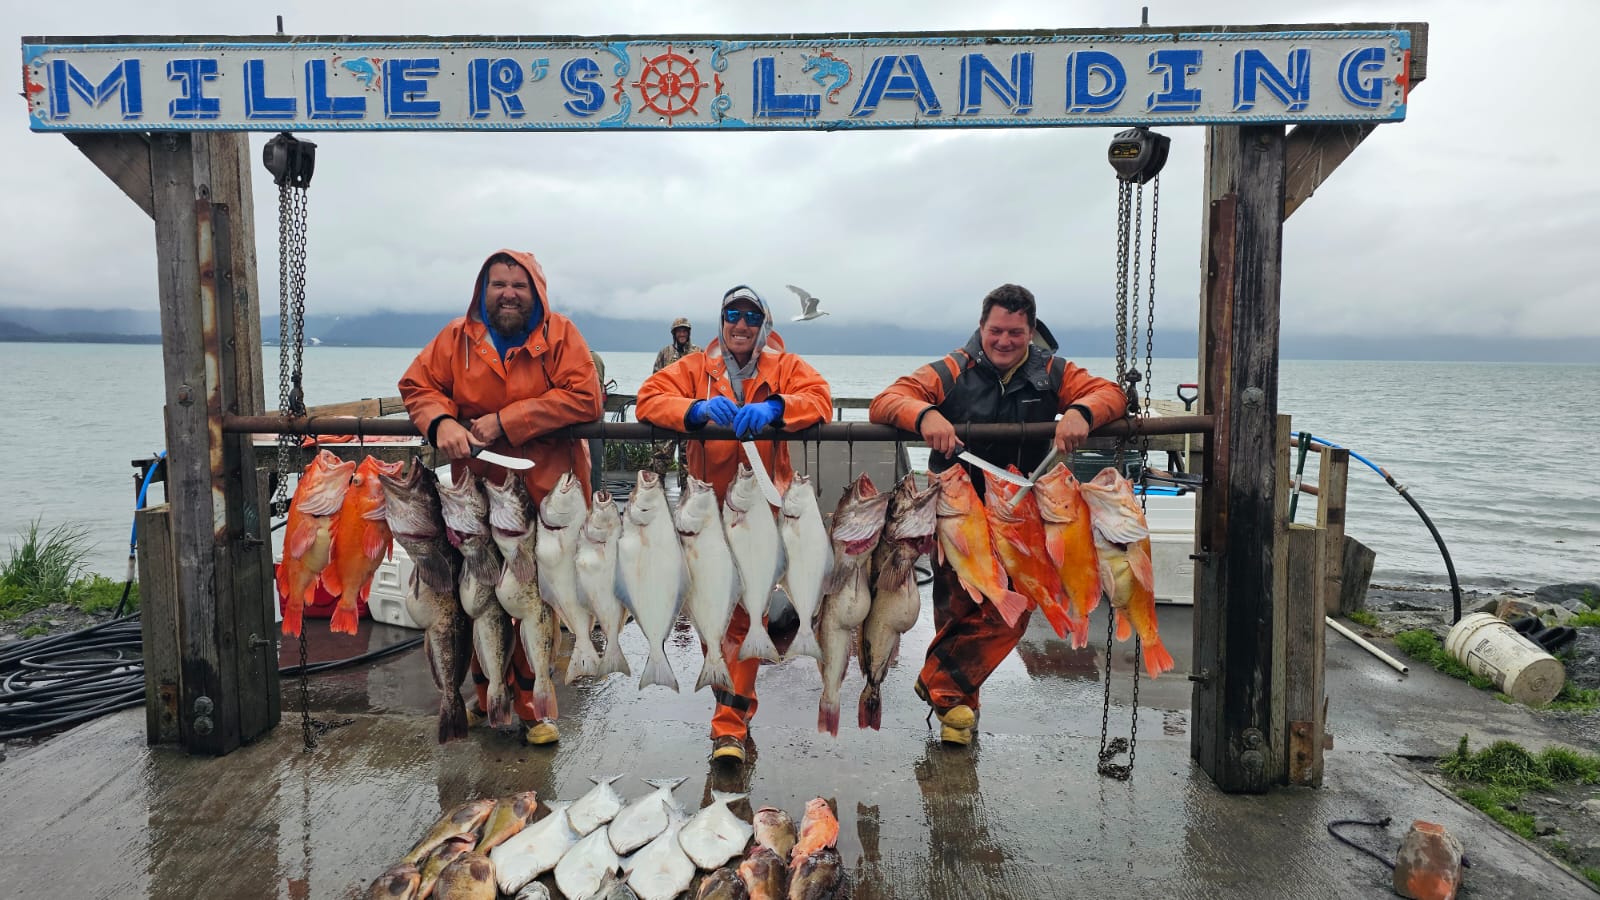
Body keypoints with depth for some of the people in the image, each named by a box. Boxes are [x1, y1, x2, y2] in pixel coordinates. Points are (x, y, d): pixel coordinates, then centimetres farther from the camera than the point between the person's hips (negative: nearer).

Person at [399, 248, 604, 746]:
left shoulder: (560, 334, -4)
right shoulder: (458, 338, 5)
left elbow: (584, 398, -15)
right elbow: (417, 385, 9)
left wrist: (505, 421, -18)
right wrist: (442, 422, -14)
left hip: (545, 494, -2)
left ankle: (530, 703, 23)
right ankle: (488, 697, 32)